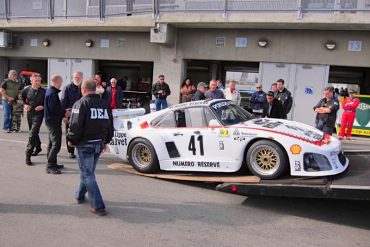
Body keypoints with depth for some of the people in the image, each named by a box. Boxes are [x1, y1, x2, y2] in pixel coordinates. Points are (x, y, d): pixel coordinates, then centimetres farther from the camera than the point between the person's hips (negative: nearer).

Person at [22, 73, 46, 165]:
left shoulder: (44, 92, -11)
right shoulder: (27, 89, 0)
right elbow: (22, 98, 19)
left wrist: (43, 107, -18)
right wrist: (25, 105, 3)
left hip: (38, 114, -5)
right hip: (29, 114, 5)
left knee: (32, 134, -13)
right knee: (33, 132, 21)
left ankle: (28, 155, -7)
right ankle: (38, 147, 45)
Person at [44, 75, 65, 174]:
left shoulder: (49, 91, 13)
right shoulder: (52, 93, -18)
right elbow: (54, 109, -24)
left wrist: (63, 113, 9)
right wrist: (64, 113, -11)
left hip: (50, 120, 11)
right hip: (54, 121, -11)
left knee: (51, 143, 16)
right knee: (56, 144, -8)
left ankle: (52, 163, 26)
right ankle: (50, 166, -5)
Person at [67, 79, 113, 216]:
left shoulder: (81, 103, -12)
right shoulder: (104, 104, 9)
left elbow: (75, 125, -19)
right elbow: (110, 125, 14)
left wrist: (71, 140, -4)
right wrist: (105, 141, 23)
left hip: (85, 144, -6)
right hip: (99, 144, 7)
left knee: (88, 175, -1)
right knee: (87, 171, 23)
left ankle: (98, 206, -4)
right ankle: (80, 195, 41)